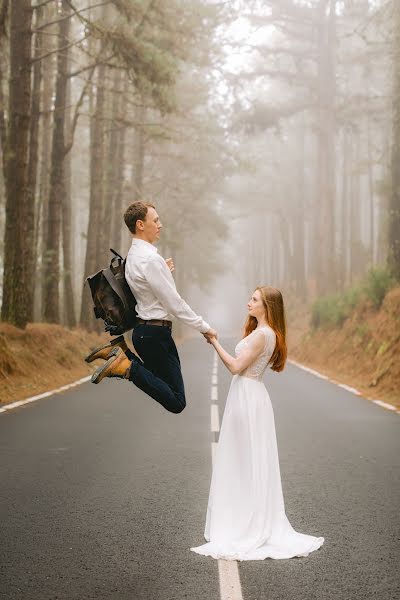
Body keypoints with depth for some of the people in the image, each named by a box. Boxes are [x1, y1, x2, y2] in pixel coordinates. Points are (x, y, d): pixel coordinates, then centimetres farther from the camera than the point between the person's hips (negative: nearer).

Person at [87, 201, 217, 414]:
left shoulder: (134, 255, 12)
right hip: (156, 333, -10)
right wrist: (204, 327, -8)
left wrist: (164, 272, 6)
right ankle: (126, 366, -14)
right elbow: (174, 303, -18)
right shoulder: (150, 259, -19)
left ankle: (120, 351, 10)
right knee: (176, 402, -7)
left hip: (144, 330, 10)